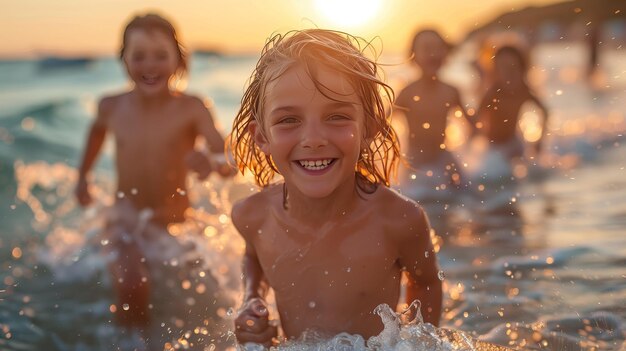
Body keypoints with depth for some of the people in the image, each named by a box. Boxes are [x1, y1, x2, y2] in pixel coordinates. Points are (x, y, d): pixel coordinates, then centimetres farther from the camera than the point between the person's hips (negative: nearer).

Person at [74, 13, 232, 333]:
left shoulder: (190, 109, -17)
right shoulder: (112, 107, -6)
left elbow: (229, 161, -29)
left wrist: (212, 164, -52)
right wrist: (83, 174, 21)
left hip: (176, 221, 0)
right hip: (127, 217, 0)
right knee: (132, 286, -24)